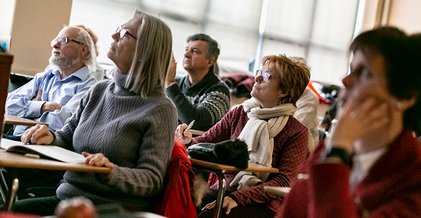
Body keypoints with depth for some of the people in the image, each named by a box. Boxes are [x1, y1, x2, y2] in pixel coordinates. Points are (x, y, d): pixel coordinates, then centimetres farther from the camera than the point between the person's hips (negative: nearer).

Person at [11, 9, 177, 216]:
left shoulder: (160, 109, -9)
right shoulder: (99, 90, 10)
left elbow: (152, 180, -10)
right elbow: (67, 139, 18)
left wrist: (112, 173, -27)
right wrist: (51, 138, -5)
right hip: (66, 196, 6)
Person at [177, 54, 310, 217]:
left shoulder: (297, 132, -4)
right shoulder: (239, 113, 9)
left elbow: (283, 182, -10)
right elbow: (205, 141, 12)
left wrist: (238, 198, -21)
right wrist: (188, 141, -13)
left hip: (261, 204, -4)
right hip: (222, 189, 4)